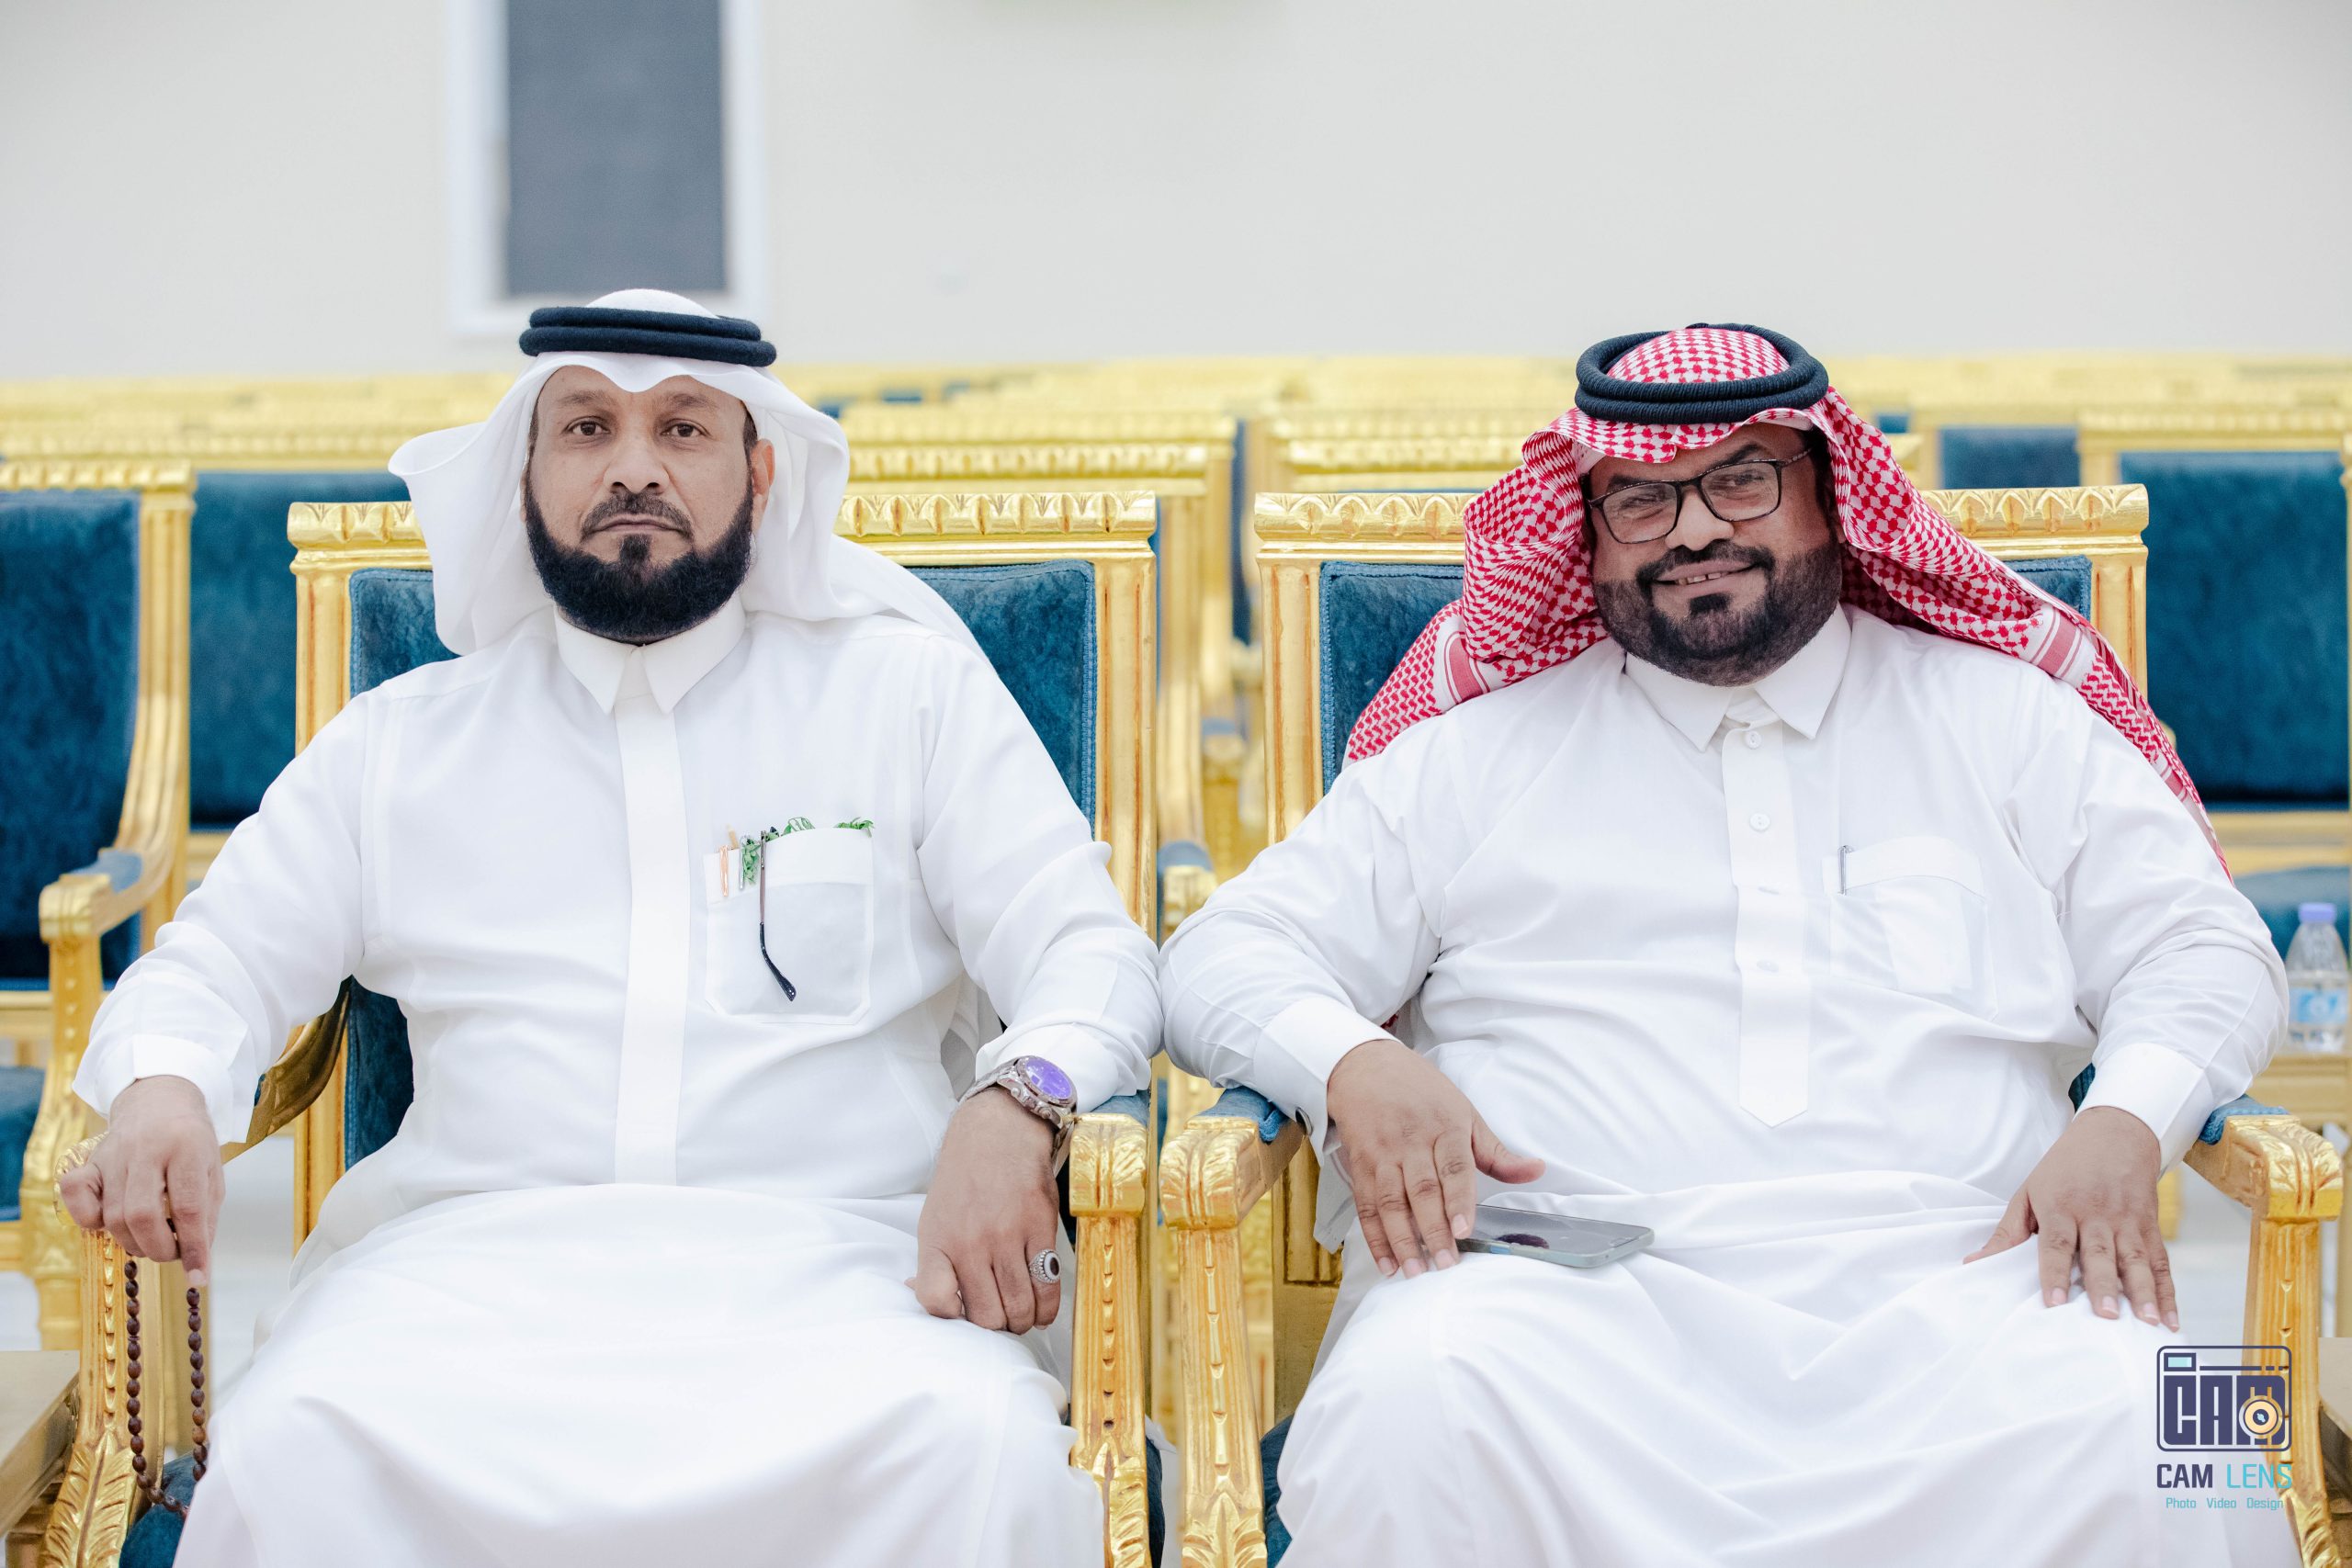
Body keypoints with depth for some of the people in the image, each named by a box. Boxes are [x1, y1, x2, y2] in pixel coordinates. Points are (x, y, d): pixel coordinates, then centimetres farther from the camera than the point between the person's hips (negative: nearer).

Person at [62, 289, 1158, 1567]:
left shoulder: (907, 688, 14)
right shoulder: (402, 741, 20)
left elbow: (1088, 947, 8)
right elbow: (217, 965, 19)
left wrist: (1015, 1103, -16)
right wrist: (162, 1090, -7)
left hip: (833, 1256, -1)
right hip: (481, 1251, 1)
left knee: (976, 1445, -35)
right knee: (298, 1443, -32)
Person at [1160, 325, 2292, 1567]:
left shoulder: (2001, 719, 21)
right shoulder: (1478, 752, 19)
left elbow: (2202, 950, 18)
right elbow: (1230, 954, 15)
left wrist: (2123, 1128, -5)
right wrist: (1355, 1064, -8)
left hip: (1944, 1274, 1)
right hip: (1570, 1283, 0)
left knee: (2127, 1429, -31)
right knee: (1411, 1412, -34)